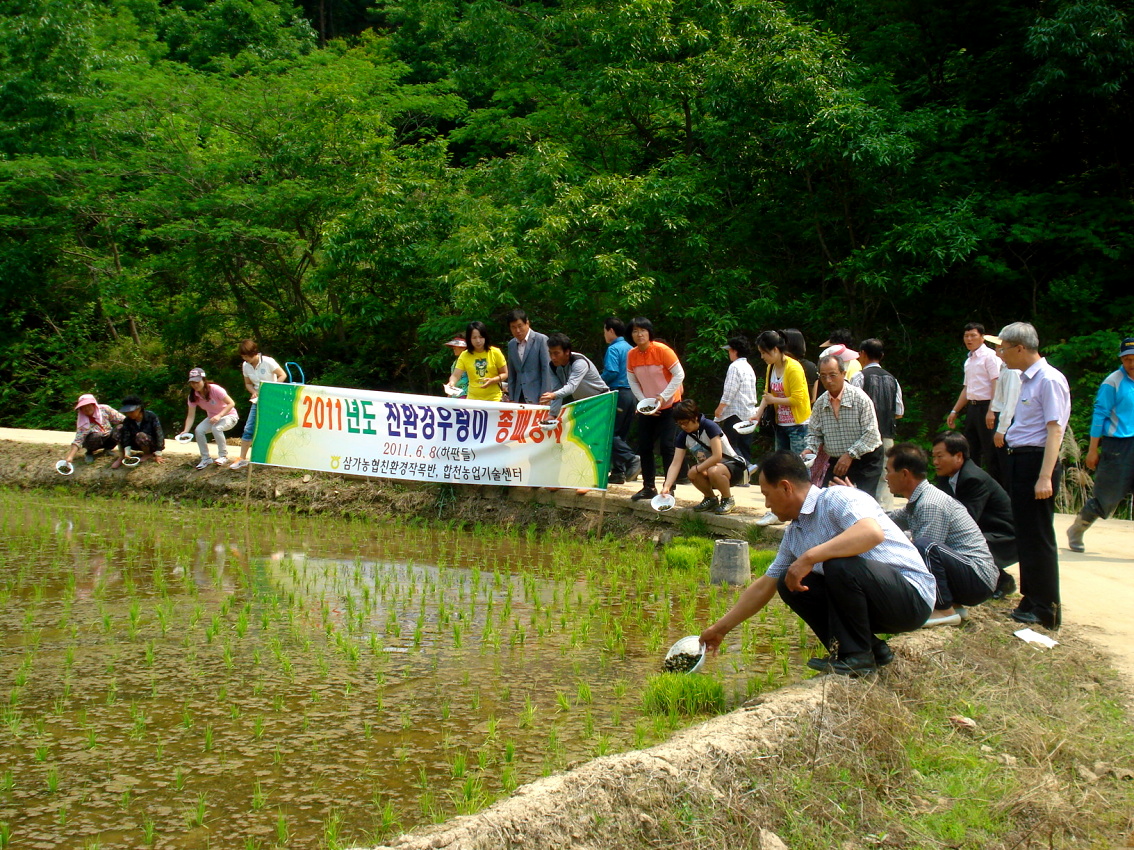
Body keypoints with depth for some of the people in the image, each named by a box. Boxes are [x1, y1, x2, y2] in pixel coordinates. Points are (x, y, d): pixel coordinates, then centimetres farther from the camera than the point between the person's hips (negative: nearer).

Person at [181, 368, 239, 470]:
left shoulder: (215, 390, -27)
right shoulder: (193, 396, -11)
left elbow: (231, 403, -28)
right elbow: (190, 416, -14)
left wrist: (219, 415, -41)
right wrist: (186, 431, -30)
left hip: (228, 416, -5)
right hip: (212, 418, 5)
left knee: (216, 428, -35)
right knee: (198, 430, -22)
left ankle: (223, 456, -16)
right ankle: (206, 458, -6)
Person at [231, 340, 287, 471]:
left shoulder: (267, 362, -17)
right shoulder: (246, 366, -1)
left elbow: (282, 376, -12)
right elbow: (248, 383, 11)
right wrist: (253, 392, -10)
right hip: (258, 400, 5)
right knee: (249, 428, -1)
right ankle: (242, 459, 3)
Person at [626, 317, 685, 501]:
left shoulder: (662, 350, -18)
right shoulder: (632, 355, -3)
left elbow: (679, 374, -16)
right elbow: (633, 382, 4)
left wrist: (663, 397, -20)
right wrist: (644, 401, -9)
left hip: (669, 406, -5)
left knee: (667, 446, -10)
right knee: (644, 446, 5)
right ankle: (648, 487, 16)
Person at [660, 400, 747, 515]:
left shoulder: (710, 427, -21)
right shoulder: (683, 436, -4)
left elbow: (717, 456, -27)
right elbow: (675, 463, -11)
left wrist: (696, 469, -23)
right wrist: (666, 486, -24)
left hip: (733, 466, -5)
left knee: (713, 471, -38)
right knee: (692, 474, -27)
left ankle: (728, 500, -9)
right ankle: (711, 499, 2)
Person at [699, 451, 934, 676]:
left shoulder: (838, 499, -15)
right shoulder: (794, 533, 12)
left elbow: (873, 533, -36)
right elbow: (764, 586, 21)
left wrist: (810, 557, -35)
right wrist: (720, 628, 23)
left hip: (912, 595, -9)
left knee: (838, 564, -31)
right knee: (789, 584, 4)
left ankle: (858, 656, -13)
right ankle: (872, 649, 5)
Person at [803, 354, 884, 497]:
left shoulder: (860, 398, -13)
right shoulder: (820, 404, 2)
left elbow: (871, 434, -16)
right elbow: (814, 433, 12)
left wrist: (850, 454, -21)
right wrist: (810, 449, -8)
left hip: (865, 461, -5)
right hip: (836, 462, 5)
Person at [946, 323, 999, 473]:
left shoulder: (989, 355, -8)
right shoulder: (968, 359, 17)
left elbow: (996, 383, -16)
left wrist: (991, 411, -23)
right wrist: (954, 411, 24)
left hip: (985, 406, -9)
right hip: (972, 408, 9)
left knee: (990, 453, -7)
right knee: (971, 451, 12)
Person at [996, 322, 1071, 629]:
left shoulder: (1049, 380, -15)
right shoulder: (1025, 379, 13)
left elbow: (1054, 430, -20)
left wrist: (1045, 477, -25)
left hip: (1035, 460, -9)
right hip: (1019, 460, 9)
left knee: (1037, 537, -3)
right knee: (1024, 535, 15)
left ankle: (1045, 611, 5)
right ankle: (1031, 601, 24)